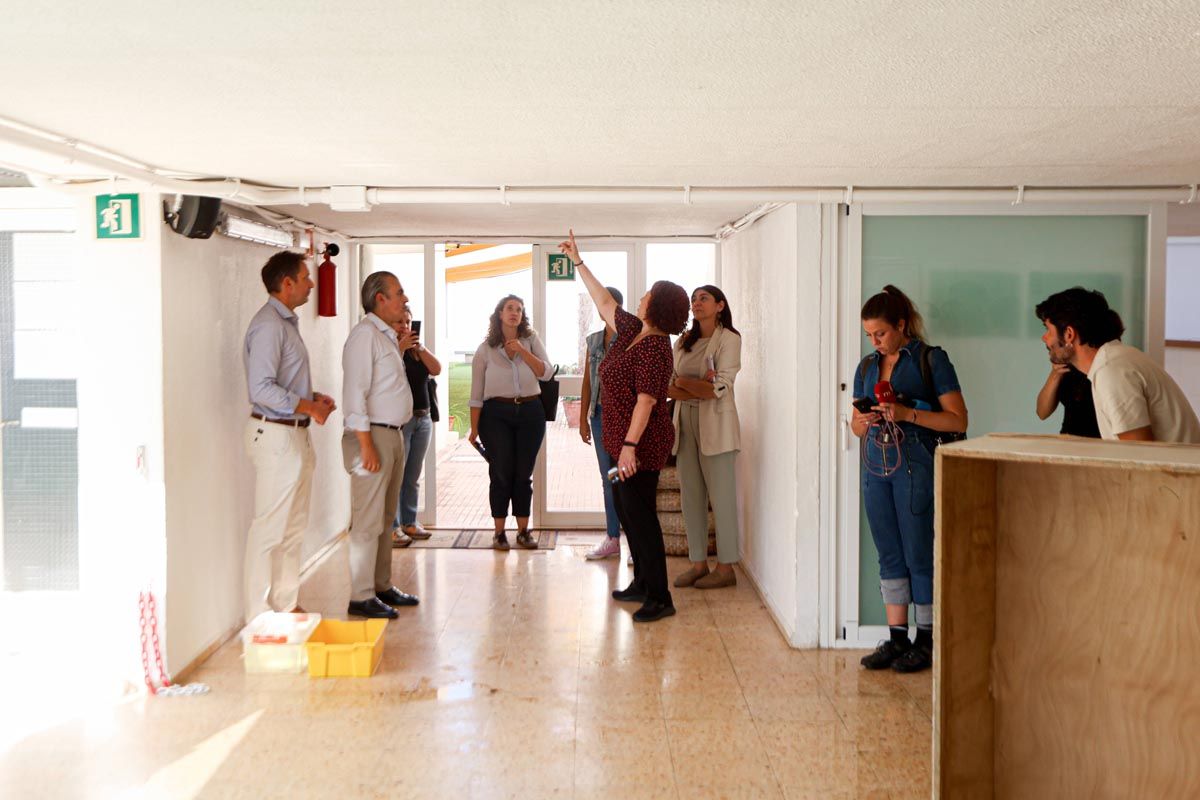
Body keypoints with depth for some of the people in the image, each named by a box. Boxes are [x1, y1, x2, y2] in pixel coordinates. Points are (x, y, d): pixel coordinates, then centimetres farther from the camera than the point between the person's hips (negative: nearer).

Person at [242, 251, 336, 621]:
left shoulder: (287, 322, 15)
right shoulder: (269, 325, -17)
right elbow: (262, 388, -24)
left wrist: (315, 397, 8)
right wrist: (309, 407, -16)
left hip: (295, 435, 11)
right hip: (276, 435, -10)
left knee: (293, 527, 16)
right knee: (270, 529, -3)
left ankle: (286, 604, 26)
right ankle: (260, 615, 5)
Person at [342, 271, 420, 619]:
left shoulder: (388, 336, 17)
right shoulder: (365, 334, -13)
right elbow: (355, 392, -19)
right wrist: (367, 445, -21)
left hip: (393, 434, 10)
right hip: (373, 434, -10)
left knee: (386, 517, 15)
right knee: (368, 521, -6)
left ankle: (382, 586, 24)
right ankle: (361, 597, 1)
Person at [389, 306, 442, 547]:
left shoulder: (416, 350, 15)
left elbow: (436, 369, 1)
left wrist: (419, 347, -9)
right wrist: (401, 347, -23)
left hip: (423, 418, 7)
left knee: (413, 477, 11)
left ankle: (409, 523, 18)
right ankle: (393, 528, -6)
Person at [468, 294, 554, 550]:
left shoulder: (531, 340, 7)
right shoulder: (485, 349, 3)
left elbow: (547, 373, -6)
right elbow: (476, 393, 4)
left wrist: (522, 351, -16)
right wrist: (474, 428, 1)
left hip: (530, 412, 1)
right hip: (496, 414, -1)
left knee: (524, 473, 5)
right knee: (501, 472, -3)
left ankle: (523, 531, 14)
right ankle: (499, 532, 7)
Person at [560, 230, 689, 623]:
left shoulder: (654, 347, -19)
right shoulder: (633, 332, 9)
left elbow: (646, 401, -25)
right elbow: (604, 301, 22)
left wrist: (629, 446, -29)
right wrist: (579, 262, 26)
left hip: (641, 443, -10)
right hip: (622, 439, 10)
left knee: (640, 514, -7)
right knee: (626, 510, 16)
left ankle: (659, 598, -1)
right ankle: (643, 584, 27)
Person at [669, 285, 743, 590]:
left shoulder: (729, 339, -3)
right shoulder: (683, 342, 14)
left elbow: (720, 388, -12)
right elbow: (669, 389, 6)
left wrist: (682, 383, -3)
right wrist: (700, 389, -11)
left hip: (715, 425, -6)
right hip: (685, 423, 6)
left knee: (721, 496, -2)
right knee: (690, 496, 7)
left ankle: (726, 568, 5)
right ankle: (698, 563, 15)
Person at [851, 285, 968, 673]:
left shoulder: (931, 360, -4)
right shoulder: (867, 367, 14)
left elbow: (958, 420, -8)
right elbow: (856, 426, 20)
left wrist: (907, 414, -18)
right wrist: (863, 420, -4)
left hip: (916, 466, -6)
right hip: (876, 466, 6)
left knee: (919, 555, -1)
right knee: (890, 555, 9)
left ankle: (926, 640, 11)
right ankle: (897, 638, 16)